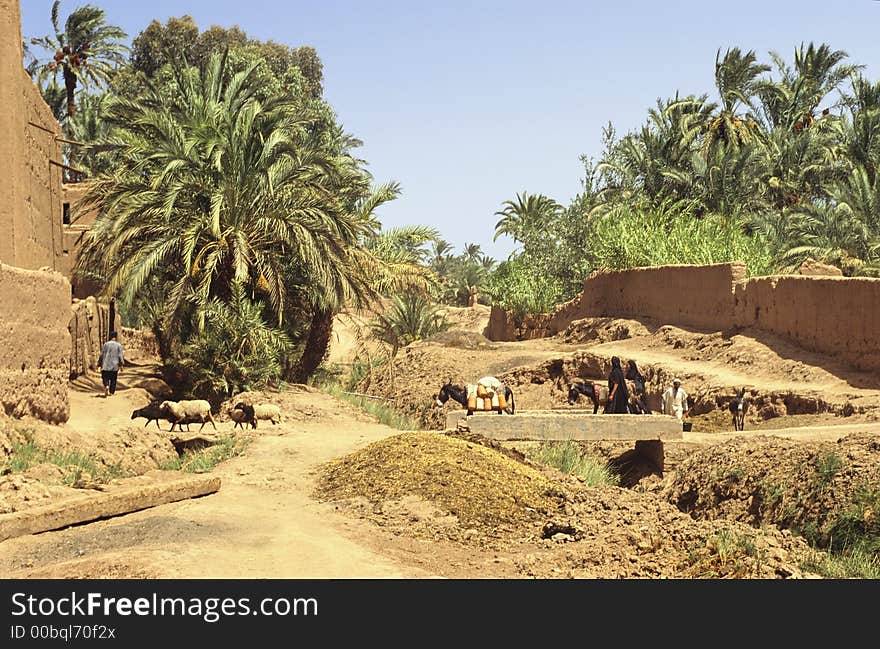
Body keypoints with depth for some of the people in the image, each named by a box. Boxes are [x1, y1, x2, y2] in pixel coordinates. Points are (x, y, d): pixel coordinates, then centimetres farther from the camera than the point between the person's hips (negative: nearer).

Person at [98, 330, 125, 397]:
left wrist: (99, 363, 12)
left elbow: (102, 355, 2)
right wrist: (121, 365, 0)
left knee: (105, 378, 5)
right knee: (113, 379, 11)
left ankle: (106, 386, -23)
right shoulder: (119, 345, -3)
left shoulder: (106, 344, -1)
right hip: (115, 365, 0)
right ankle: (112, 391, 16)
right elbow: (120, 356, -5)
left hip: (106, 365, 0)